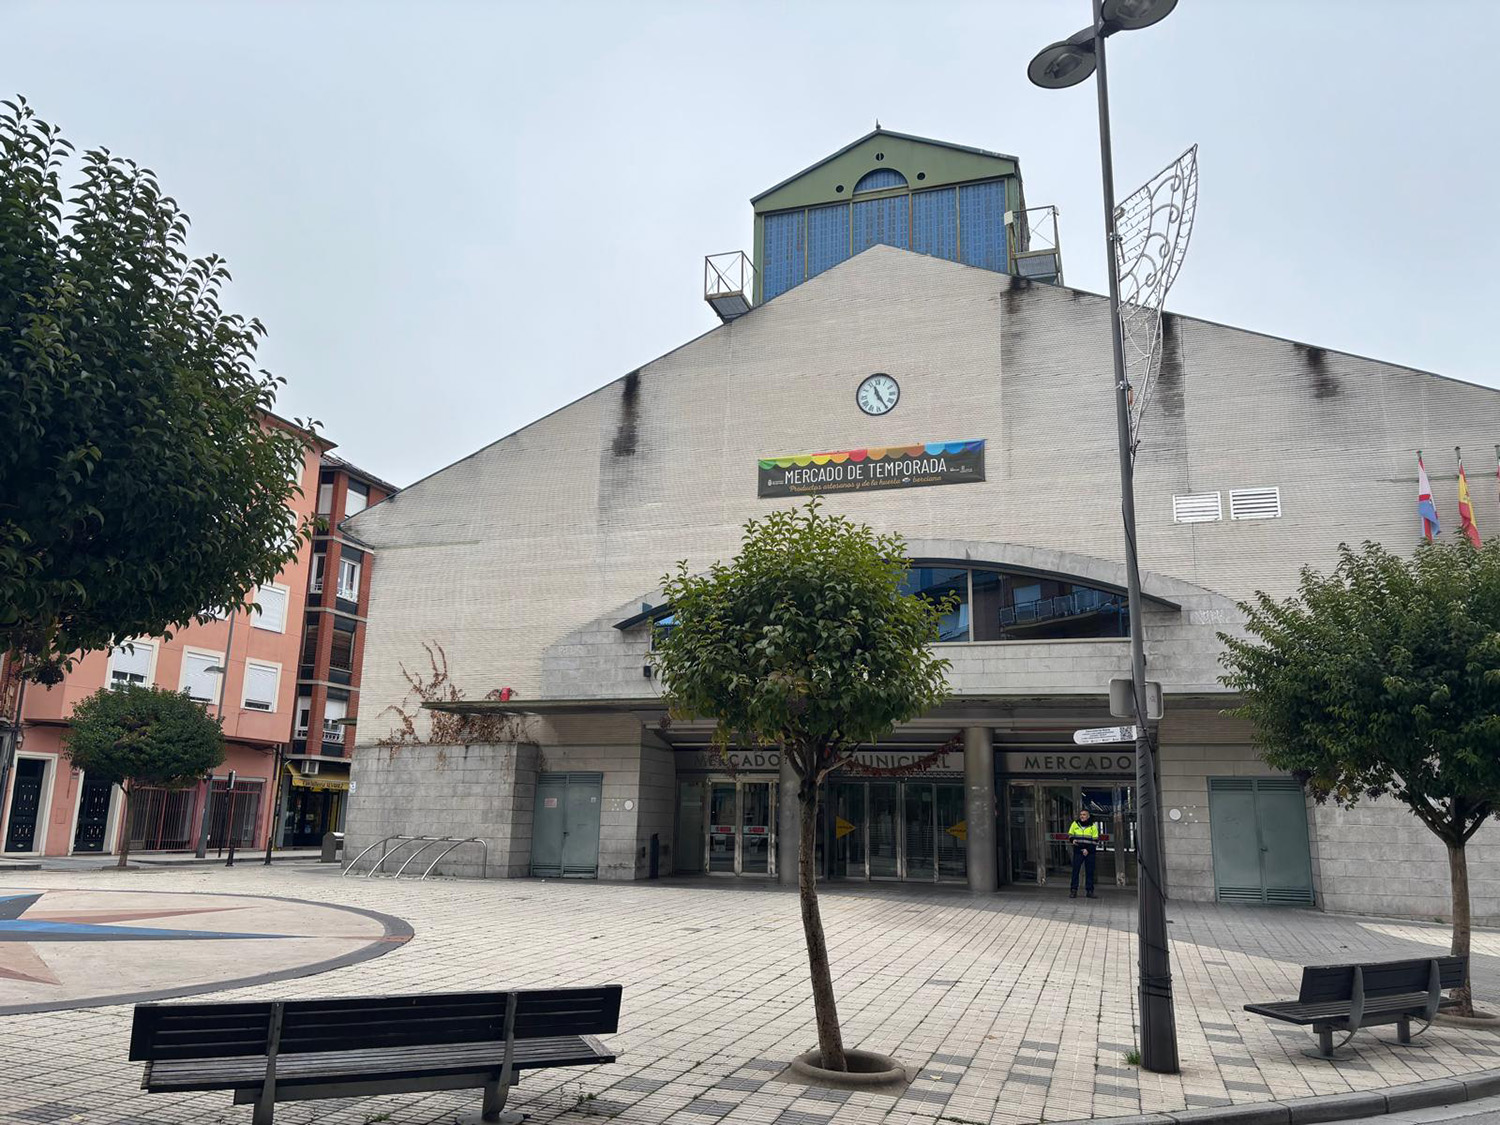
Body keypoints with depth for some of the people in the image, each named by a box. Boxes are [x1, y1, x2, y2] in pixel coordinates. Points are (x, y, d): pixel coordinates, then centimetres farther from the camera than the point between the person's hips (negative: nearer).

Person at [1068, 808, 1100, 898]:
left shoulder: (1093, 826, 2)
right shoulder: (1075, 824, 5)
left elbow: (1095, 840, 1)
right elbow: (1069, 835, 16)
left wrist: (1088, 850, -11)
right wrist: (1072, 840, -7)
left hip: (1090, 853, 0)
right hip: (1078, 851, 0)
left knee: (1090, 872, 2)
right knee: (1075, 871, -5)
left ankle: (1090, 891, 9)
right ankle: (1073, 890, -3)